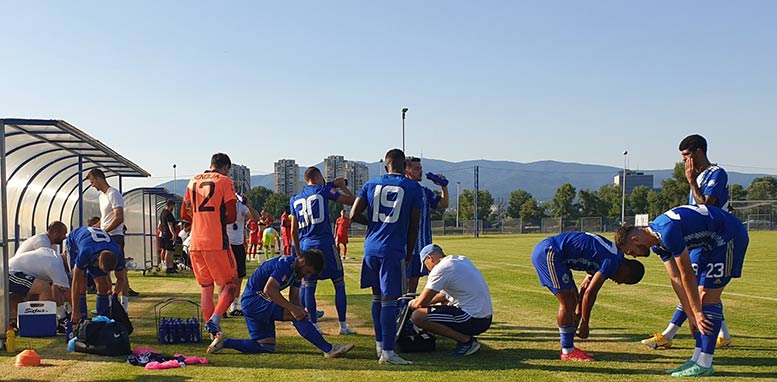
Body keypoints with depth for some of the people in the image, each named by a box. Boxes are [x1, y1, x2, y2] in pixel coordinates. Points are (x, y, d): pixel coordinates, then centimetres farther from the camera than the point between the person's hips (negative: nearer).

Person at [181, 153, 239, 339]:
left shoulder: (193, 181, 16)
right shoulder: (225, 182, -1)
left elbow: (185, 214, 19)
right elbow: (232, 216, -8)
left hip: (195, 243, 6)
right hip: (216, 243, -6)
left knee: (205, 288, 12)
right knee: (230, 284, 5)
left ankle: (214, 332, 12)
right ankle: (214, 320, -14)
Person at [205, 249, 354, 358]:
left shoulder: (297, 270, 8)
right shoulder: (285, 264, -21)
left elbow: (294, 298, 7)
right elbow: (269, 290, -31)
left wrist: (300, 310, -15)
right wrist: (293, 309, -32)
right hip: (253, 300, -10)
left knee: (266, 347, 10)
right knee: (296, 315, -23)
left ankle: (224, 342, 15)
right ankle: (329, 349, -22)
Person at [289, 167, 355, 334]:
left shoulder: (295, 199, 14)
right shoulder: (323, 190, -1)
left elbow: (294, 231, 14)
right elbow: (351, 201, 2)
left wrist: (299, 251, 22)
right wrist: (342, 186, 18)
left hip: (306, 245, 5)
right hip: (325, 243, -5)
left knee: (308, 285, 9)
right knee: (339, 283, 4)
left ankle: (314, 325, 8)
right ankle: (343, 325, 4)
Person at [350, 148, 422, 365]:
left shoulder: (371, 185, 10)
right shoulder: (413, 188, 1)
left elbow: (354, 215, 6)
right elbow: (413, 227, 2)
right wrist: (409, 253, 12)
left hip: (371, 248, 4)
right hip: (393, 250, -4)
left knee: (377, 297, 17)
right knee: (389, 300, -6)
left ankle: (379, 345, 25)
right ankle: (387, 352, -7)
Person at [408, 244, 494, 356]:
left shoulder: (440, 269, -11)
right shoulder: (462, 260, 16)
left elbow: (420, 303, -7)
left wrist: (411, 304, 14)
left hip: (474, 320, -9)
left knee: (417, 316, -14)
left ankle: (466, 340, -9)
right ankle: (466, 336, 14)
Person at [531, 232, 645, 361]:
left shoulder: (612, 256, 16)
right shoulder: (613, 262, -14)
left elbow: (584, 287, 22)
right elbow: (589, 293, -14)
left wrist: (577, 314, 25)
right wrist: (585, 324, -4)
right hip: (548, 253, -11)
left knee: (573, 299, 14)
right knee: (567, 302, -8)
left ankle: (568, 347, 19)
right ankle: (567, 352, -1)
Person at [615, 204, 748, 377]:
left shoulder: (667, 232, -27)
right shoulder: (658, 241, 4)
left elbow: (687, 274, -21)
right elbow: (676, 279, 5)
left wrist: (697, 313, -12)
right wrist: (692, 316, 3)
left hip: (730, 235, -10)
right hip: (714, 242, 10)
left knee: (709, 296, -11)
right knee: (701, 295, 7)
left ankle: (704, 364, -8)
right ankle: (697, 359, 10)